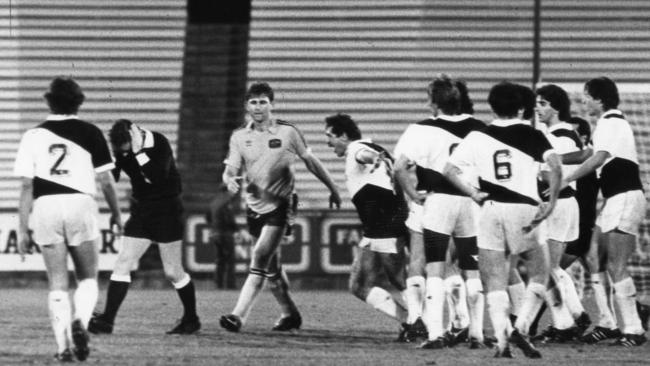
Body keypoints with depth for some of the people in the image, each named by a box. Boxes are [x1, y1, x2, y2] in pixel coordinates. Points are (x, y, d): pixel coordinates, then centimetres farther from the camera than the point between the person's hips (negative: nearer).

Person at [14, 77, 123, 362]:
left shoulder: (33, 136, 7)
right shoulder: (90, 133, 4)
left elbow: (26, 186, 4)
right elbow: (106, 180, 6)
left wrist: (23, 229, 7)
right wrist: (116, 213, 20)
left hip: (45, 209, 1)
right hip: (80, 205, -1)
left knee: (57, 283, 6)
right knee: (88, 278, 12)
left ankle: (63, 346, -2)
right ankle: (80, 322, -15)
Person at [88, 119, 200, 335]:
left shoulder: (160, 144, -20)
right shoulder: (121, 151, -5)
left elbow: (159, 177, -32)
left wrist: (139, 152, -35)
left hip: (166, 211, -5)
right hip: (140, 210, 5)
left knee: (172, 272, 1)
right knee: (123, 264, -6)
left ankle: (191, 319, 19)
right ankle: (107, 320, -7)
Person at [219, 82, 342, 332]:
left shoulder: (287, 132, -4)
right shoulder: (239, 137, 3)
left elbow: (310, 160, 7)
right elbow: (231, 170, -1)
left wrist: (333, 189, 15)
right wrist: (230, 180, -26)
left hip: (280, 206, -4)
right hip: (255, 206, 4)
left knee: (260, 259, -17)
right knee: (271, 267, 12)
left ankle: (239, 316, -24)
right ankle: (290, 314, 29)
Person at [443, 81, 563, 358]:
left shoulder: (478, 137, 7)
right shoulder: (532, 135, 2)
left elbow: (449, 169, 1)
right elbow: (555, 165, -14)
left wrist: (474, 194, 6)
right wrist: (551, 203, -8)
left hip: (490, 211, 1)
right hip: (524, 209, -1)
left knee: (495, 284, 4)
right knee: (539, 275, 15)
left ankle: (502, 339, -12)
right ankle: (521, 328, -2)